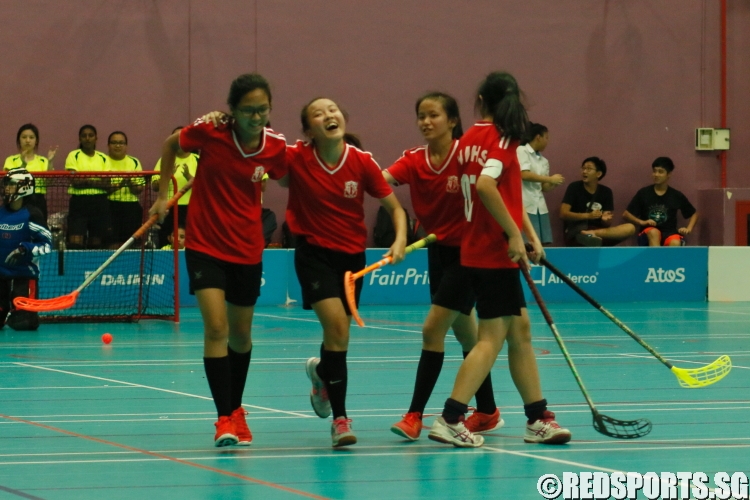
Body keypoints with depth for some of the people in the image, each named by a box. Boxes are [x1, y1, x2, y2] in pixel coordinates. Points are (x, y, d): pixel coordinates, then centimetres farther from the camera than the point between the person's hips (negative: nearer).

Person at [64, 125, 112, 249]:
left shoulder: (103, 158, 11)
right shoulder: (74, 155, 4)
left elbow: (107, 185, -1)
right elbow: (74, 181, -9)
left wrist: (86, 181, -14)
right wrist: (97, 182, -13)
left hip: (100, 203, 3)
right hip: (79, 202, -3)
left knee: (97, 244, 5)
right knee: (75, 244, -13)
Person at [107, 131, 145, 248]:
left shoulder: (134, 162, 11)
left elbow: (139, 190, 5)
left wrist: (130, 184, -16)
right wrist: (118, 185, -22)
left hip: (131, 207, 3)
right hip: (110, 206, -3)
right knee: (113, 244, -9)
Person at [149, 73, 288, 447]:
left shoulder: (276, 146, -9)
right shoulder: (210, 132, -14)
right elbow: (171, 146, 5)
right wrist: (163, 195, 4)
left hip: (247, 250, 3)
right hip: (206, 245, -3)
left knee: (240, 335, 15)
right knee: (216, 327, -17)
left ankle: (236, 408, 37)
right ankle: (225, 419, -15)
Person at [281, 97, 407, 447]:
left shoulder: (362, 162, -11)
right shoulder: (295, 159, -14)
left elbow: (395, 208, -2)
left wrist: (400, 241, -19)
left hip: (352, 254, 3)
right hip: (313, 251, -3)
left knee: (339, 333, 14)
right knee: (336, 323, -22)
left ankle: (321, 371, 52)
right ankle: (340, 418, -14)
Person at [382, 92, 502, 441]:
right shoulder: (414, 161, 0)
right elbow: (381, 179, -17)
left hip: (468, 251, -6)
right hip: (438, 250, 6)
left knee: (433, 328, -11)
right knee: (463, 330, 14)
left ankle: (415, 415, -7)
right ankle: (487, 412, 26)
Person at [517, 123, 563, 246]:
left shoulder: (544, 161, 17)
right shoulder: (522, 151, -3)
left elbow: (544, 188, 17)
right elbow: (524, 175, -16)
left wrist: (553, 184, -5)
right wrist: (550, 178, -11)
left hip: (540, 206, 7)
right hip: (525, 205, -7)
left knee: (545, 244, 2)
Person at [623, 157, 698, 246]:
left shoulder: (676, 196, 5)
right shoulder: (643, 193, 2)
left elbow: (694, 214, 17)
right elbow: (626, 214, 5)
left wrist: (688, 229, 0)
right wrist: (641, 222, -10)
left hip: (669, 233, 0)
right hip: (648, 235, 0)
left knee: (675, 243, -36)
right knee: (654, 232, -37)